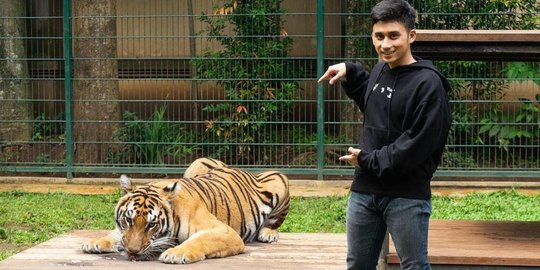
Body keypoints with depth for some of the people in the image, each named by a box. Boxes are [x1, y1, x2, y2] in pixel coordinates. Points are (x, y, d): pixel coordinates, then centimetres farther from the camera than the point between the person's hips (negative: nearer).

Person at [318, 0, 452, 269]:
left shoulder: (428, 83, -16)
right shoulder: (379, 71, 8)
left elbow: (418, 144, -21)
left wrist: (369, 160, -14)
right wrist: (350, 73, 15)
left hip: (407, 196, -7)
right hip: (364, 190, 8)